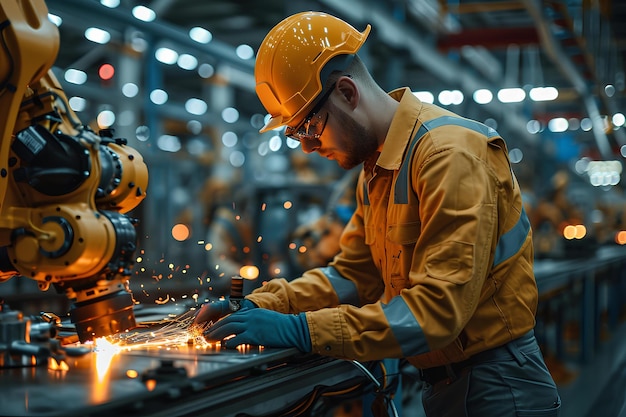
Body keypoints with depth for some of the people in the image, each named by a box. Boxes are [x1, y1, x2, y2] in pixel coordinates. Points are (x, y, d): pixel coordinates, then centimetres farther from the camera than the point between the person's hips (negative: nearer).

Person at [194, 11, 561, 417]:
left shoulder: (451, 155, -22)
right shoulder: (378, 164, 8)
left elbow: (440, 307, -28)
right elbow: (355, 273, 8)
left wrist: (301, 330, -29)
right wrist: (259, 306, -5)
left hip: (495, 384, -8)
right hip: (440, 379, 8)